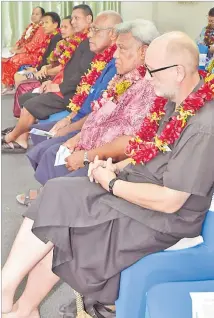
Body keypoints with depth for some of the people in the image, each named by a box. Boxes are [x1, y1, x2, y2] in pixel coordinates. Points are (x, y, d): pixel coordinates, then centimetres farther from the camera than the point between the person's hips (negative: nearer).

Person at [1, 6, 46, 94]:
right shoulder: (30, 26, 17)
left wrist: (18, 51, -20)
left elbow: (34, 44, -20)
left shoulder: (42, 28, -12)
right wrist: (15, 48, -4)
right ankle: (7, 84, -4)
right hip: (23, 52, 9)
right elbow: (22, 39, 17)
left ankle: (11, 85, -11)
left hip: (33, 54, -9)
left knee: (13, 61, -27)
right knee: (5, 60, -5)